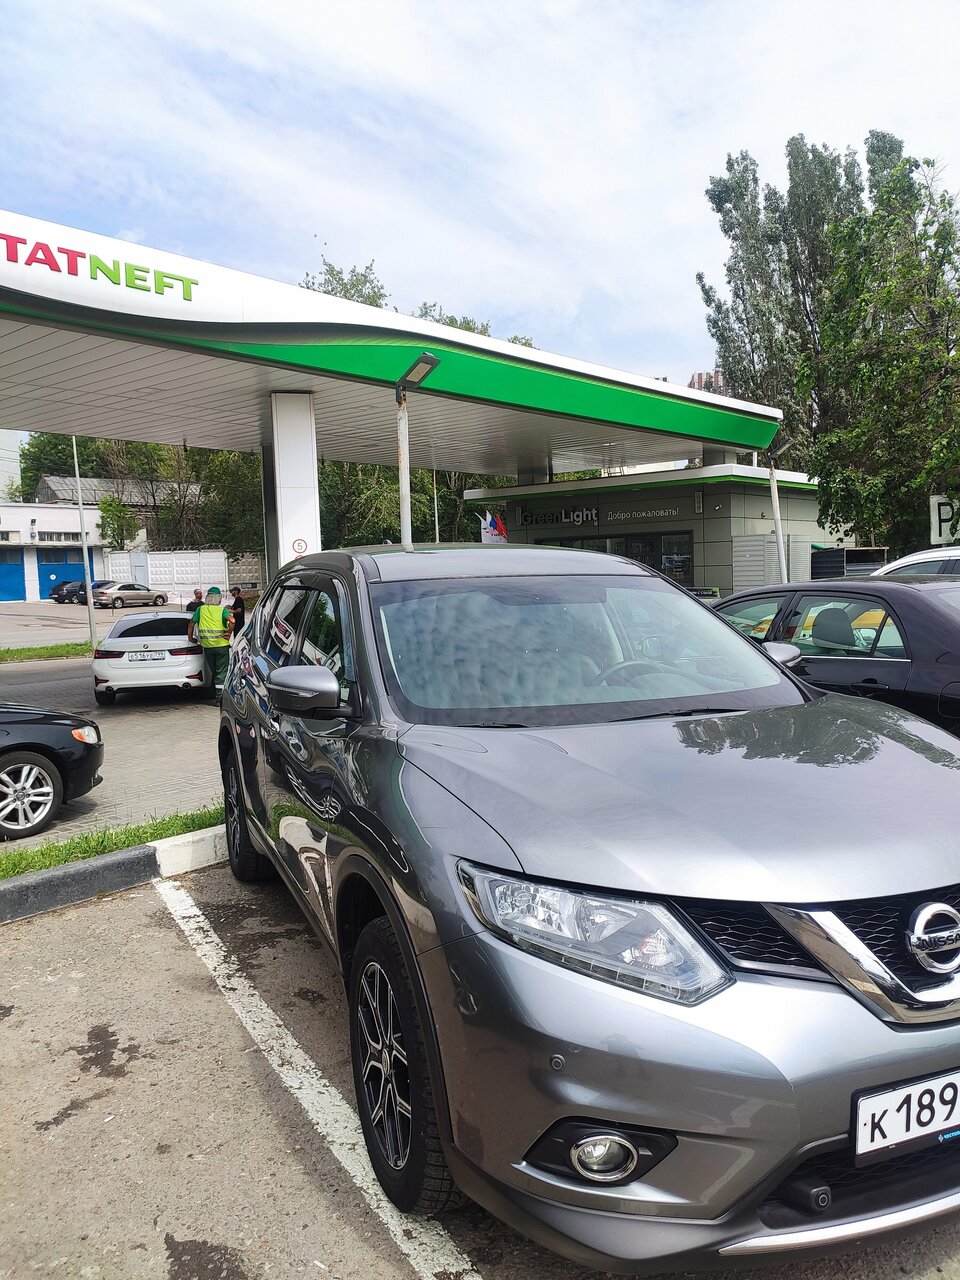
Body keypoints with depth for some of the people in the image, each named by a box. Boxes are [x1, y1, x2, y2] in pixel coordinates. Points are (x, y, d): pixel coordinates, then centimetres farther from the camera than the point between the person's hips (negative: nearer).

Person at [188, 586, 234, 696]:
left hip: (206, 645, 3)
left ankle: (214, 694, 24)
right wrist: (229, 632, -7)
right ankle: (219, 697, 0)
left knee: (211, 671, 17)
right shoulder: (222, 610, -2)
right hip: (221, 645, -3)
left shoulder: (200, 609, 7)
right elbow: (232, 620, -19)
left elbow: (191, 623, 10)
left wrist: (190, 637, 20)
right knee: (221, 672, 3)